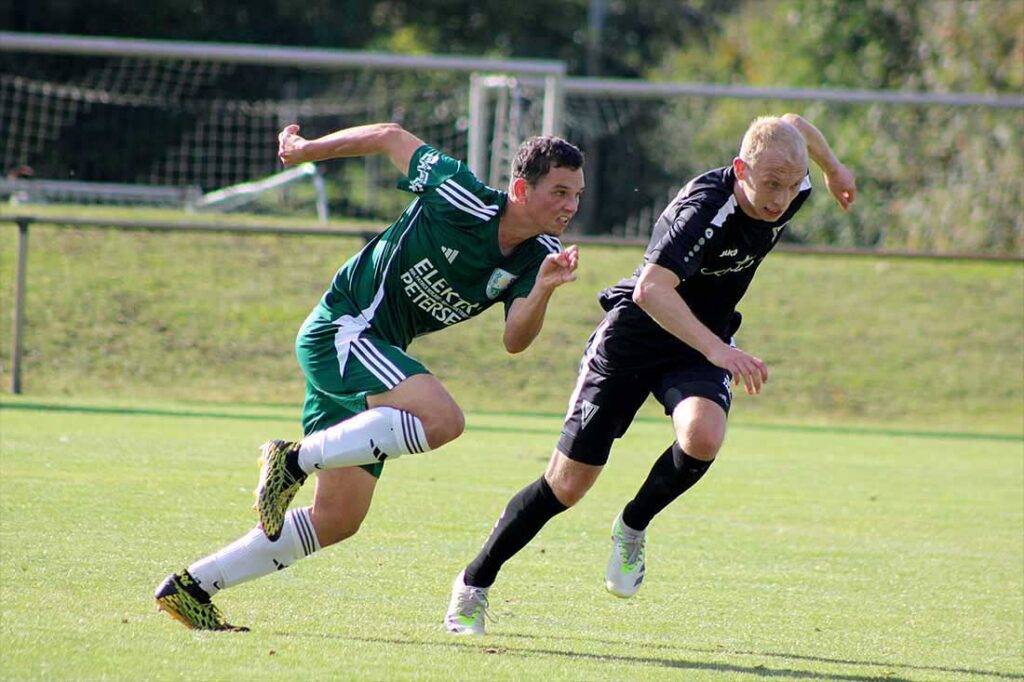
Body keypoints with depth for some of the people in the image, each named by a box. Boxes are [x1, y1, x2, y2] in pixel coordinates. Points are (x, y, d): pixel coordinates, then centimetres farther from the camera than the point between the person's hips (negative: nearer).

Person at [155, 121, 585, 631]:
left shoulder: (537, 257, -1)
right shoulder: (465, 201, -18)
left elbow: (515, 340, -13)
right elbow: (391, 137, -5)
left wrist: (544, 289, -32)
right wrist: (306, 149, 6)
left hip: (376, 351, 8)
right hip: (341, 327, -8)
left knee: (337, 521, 6)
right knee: (442, 418, -32)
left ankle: (191, 587, 15)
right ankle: (294, 460, -19)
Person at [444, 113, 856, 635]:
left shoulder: (790, 191, -13)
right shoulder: (703, 209, -34)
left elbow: (794, 125, 11)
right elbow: (651, 289, -47)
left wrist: (832, 167, 30)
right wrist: (717, 349, -55)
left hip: (698, 347, 5)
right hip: (632, 336, -5)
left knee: (703, 436, -29)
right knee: (568, 483, -2)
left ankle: (633, 528, 0)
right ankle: (474, 583, 19)